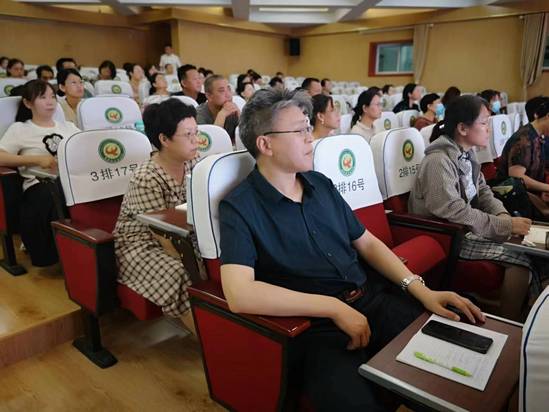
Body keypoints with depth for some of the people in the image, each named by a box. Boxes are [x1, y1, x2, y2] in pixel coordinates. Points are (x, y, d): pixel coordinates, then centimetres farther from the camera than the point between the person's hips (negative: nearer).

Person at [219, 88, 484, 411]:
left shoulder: (321, 184, 11)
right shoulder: (239, 207, -10)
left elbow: (366, 242, 15)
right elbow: (240, 294, -22)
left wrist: (420, 289, 1)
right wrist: (335, 308, -22)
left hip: (374, 297, 6)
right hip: (318, 324, -5)